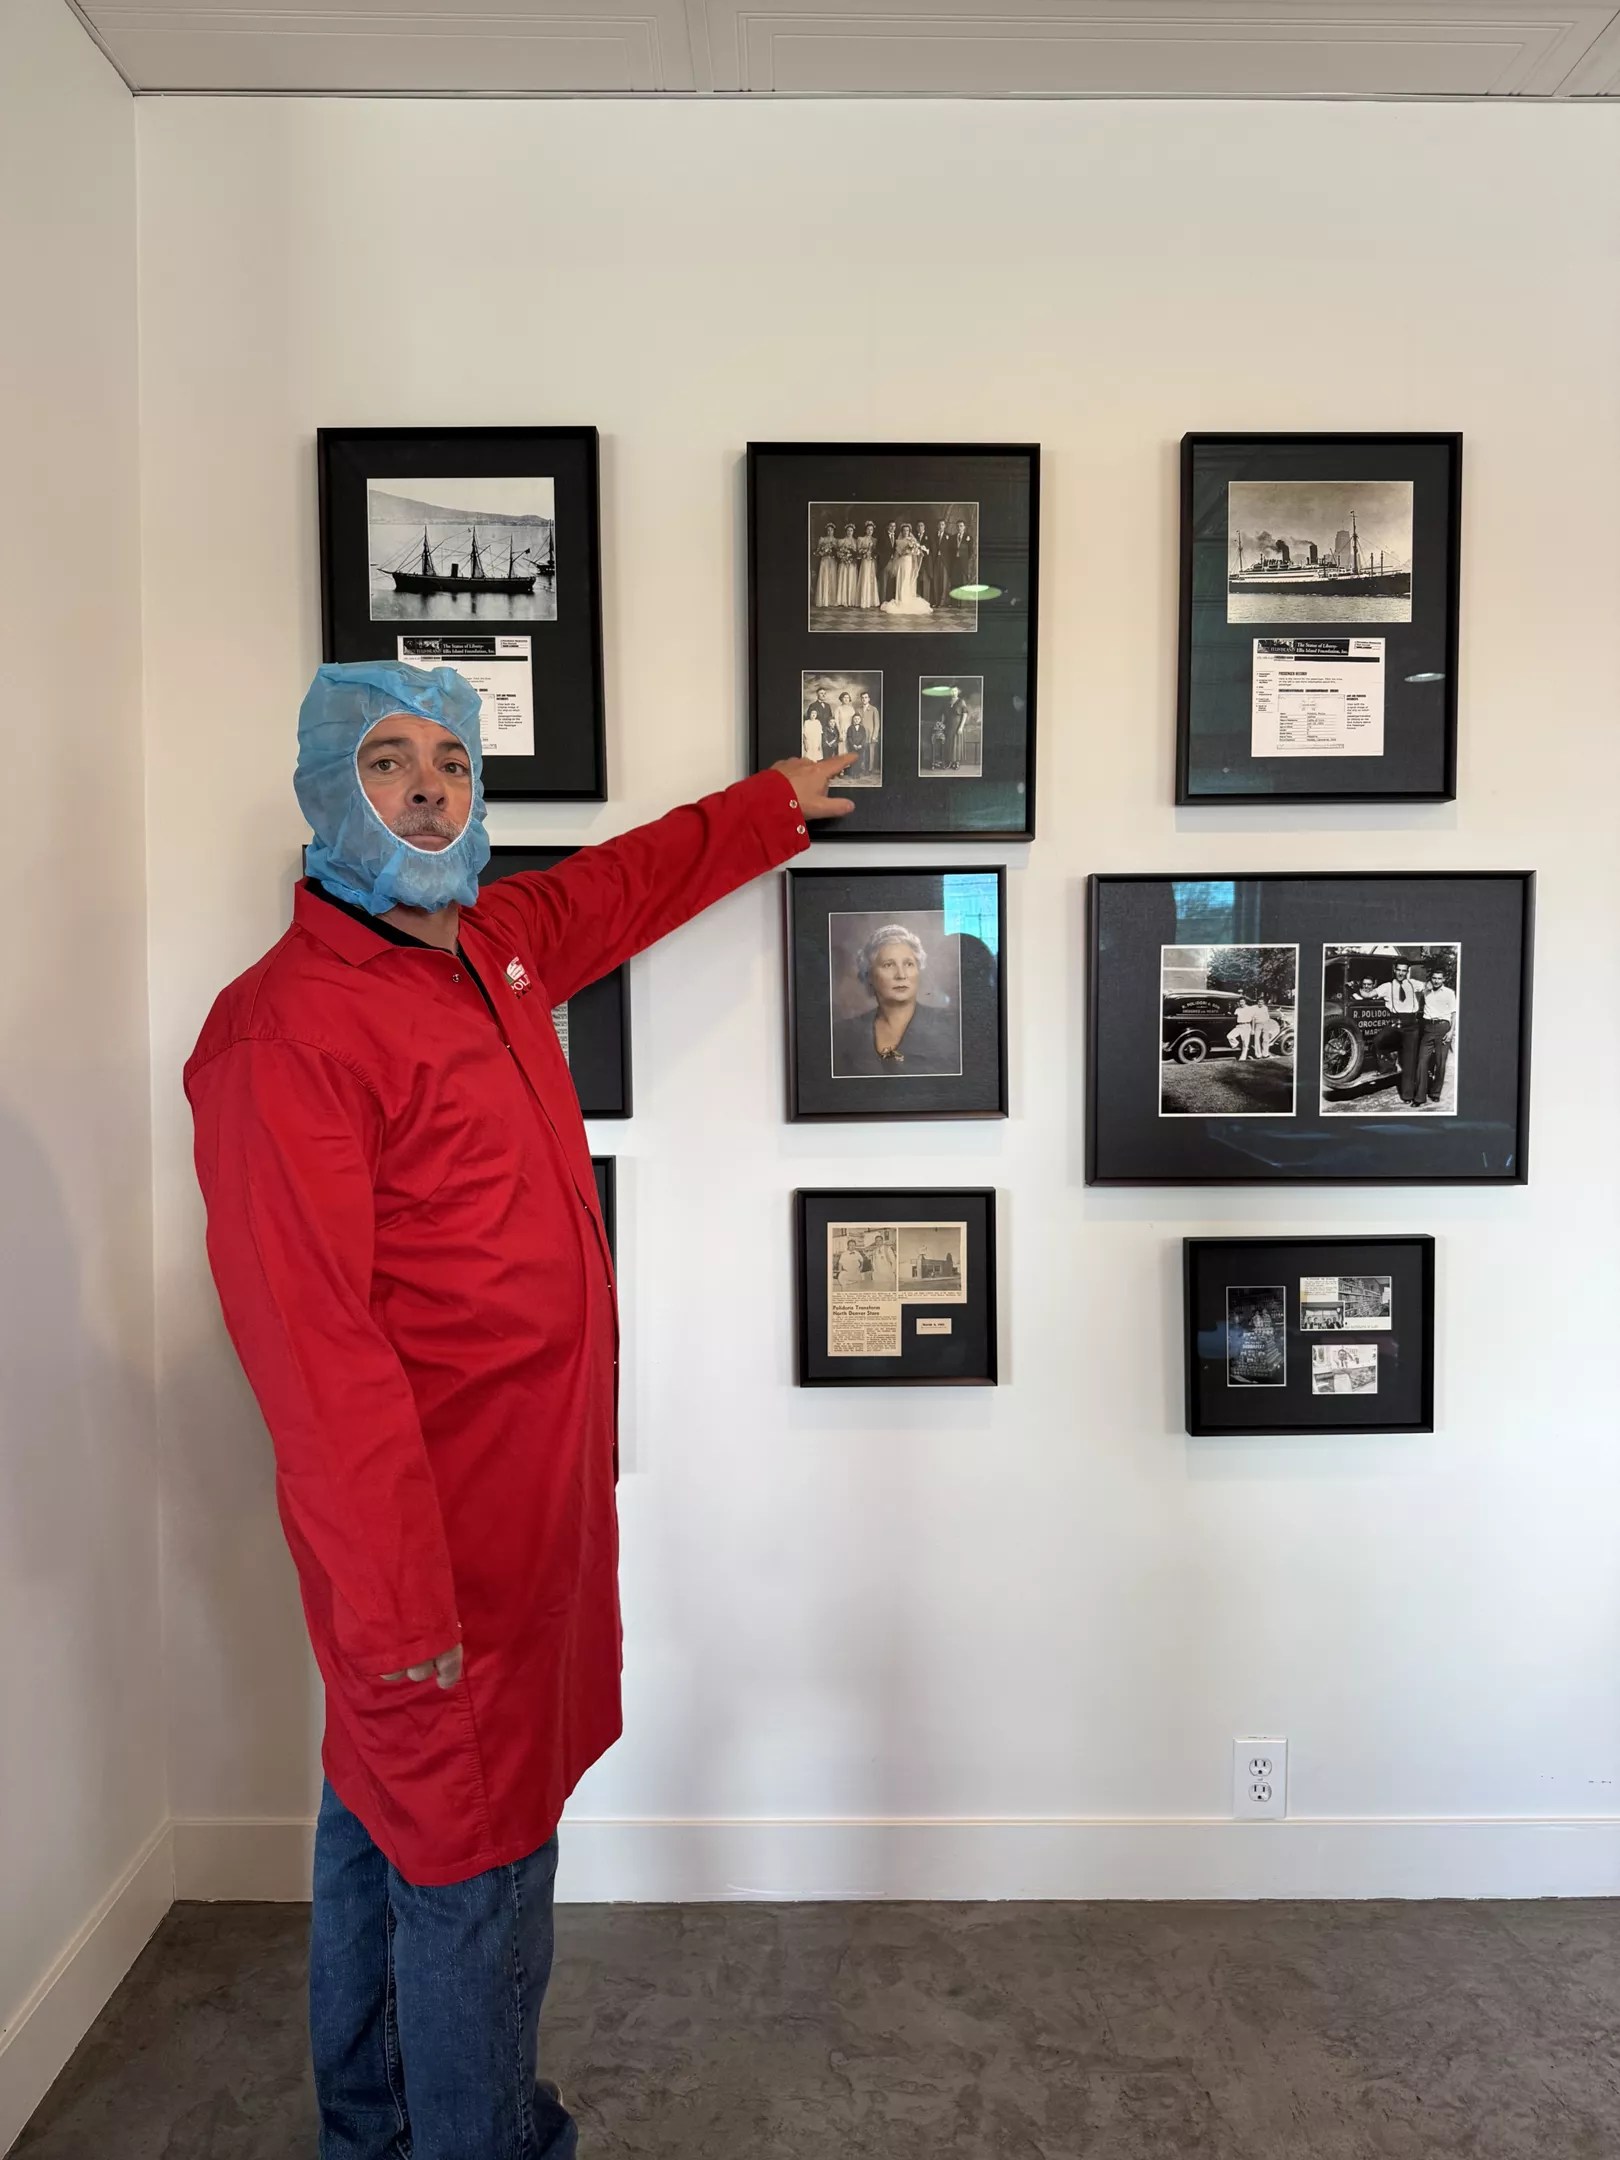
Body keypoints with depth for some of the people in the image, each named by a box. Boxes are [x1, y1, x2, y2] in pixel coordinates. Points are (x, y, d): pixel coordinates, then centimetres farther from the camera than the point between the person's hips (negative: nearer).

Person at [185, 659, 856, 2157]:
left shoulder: (499, 944, 5)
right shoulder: (287, 1030, -22)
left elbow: (630, 880, 26)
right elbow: (310, 1347, -26)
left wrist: (781, 801, 35)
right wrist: (399, 1606, -24)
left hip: (526, 1500, 9)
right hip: (429, 1535, -9)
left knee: (384, 1823, 25)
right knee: (471, 1863, 8)